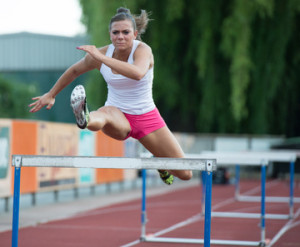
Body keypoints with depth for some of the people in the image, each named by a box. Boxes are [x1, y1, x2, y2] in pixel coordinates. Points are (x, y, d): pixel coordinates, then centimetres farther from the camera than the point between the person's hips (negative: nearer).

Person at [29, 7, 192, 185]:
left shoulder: (143, 50, -19)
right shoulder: (102, 53, -9)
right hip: (119, 117, 0)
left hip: (146, 118, 0)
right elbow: (74, 71, 12)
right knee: (106, 112, -40)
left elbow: (138, 73, -43)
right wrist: (51, 95, 18)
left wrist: (101, 57, -44)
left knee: (185, 174, 1)